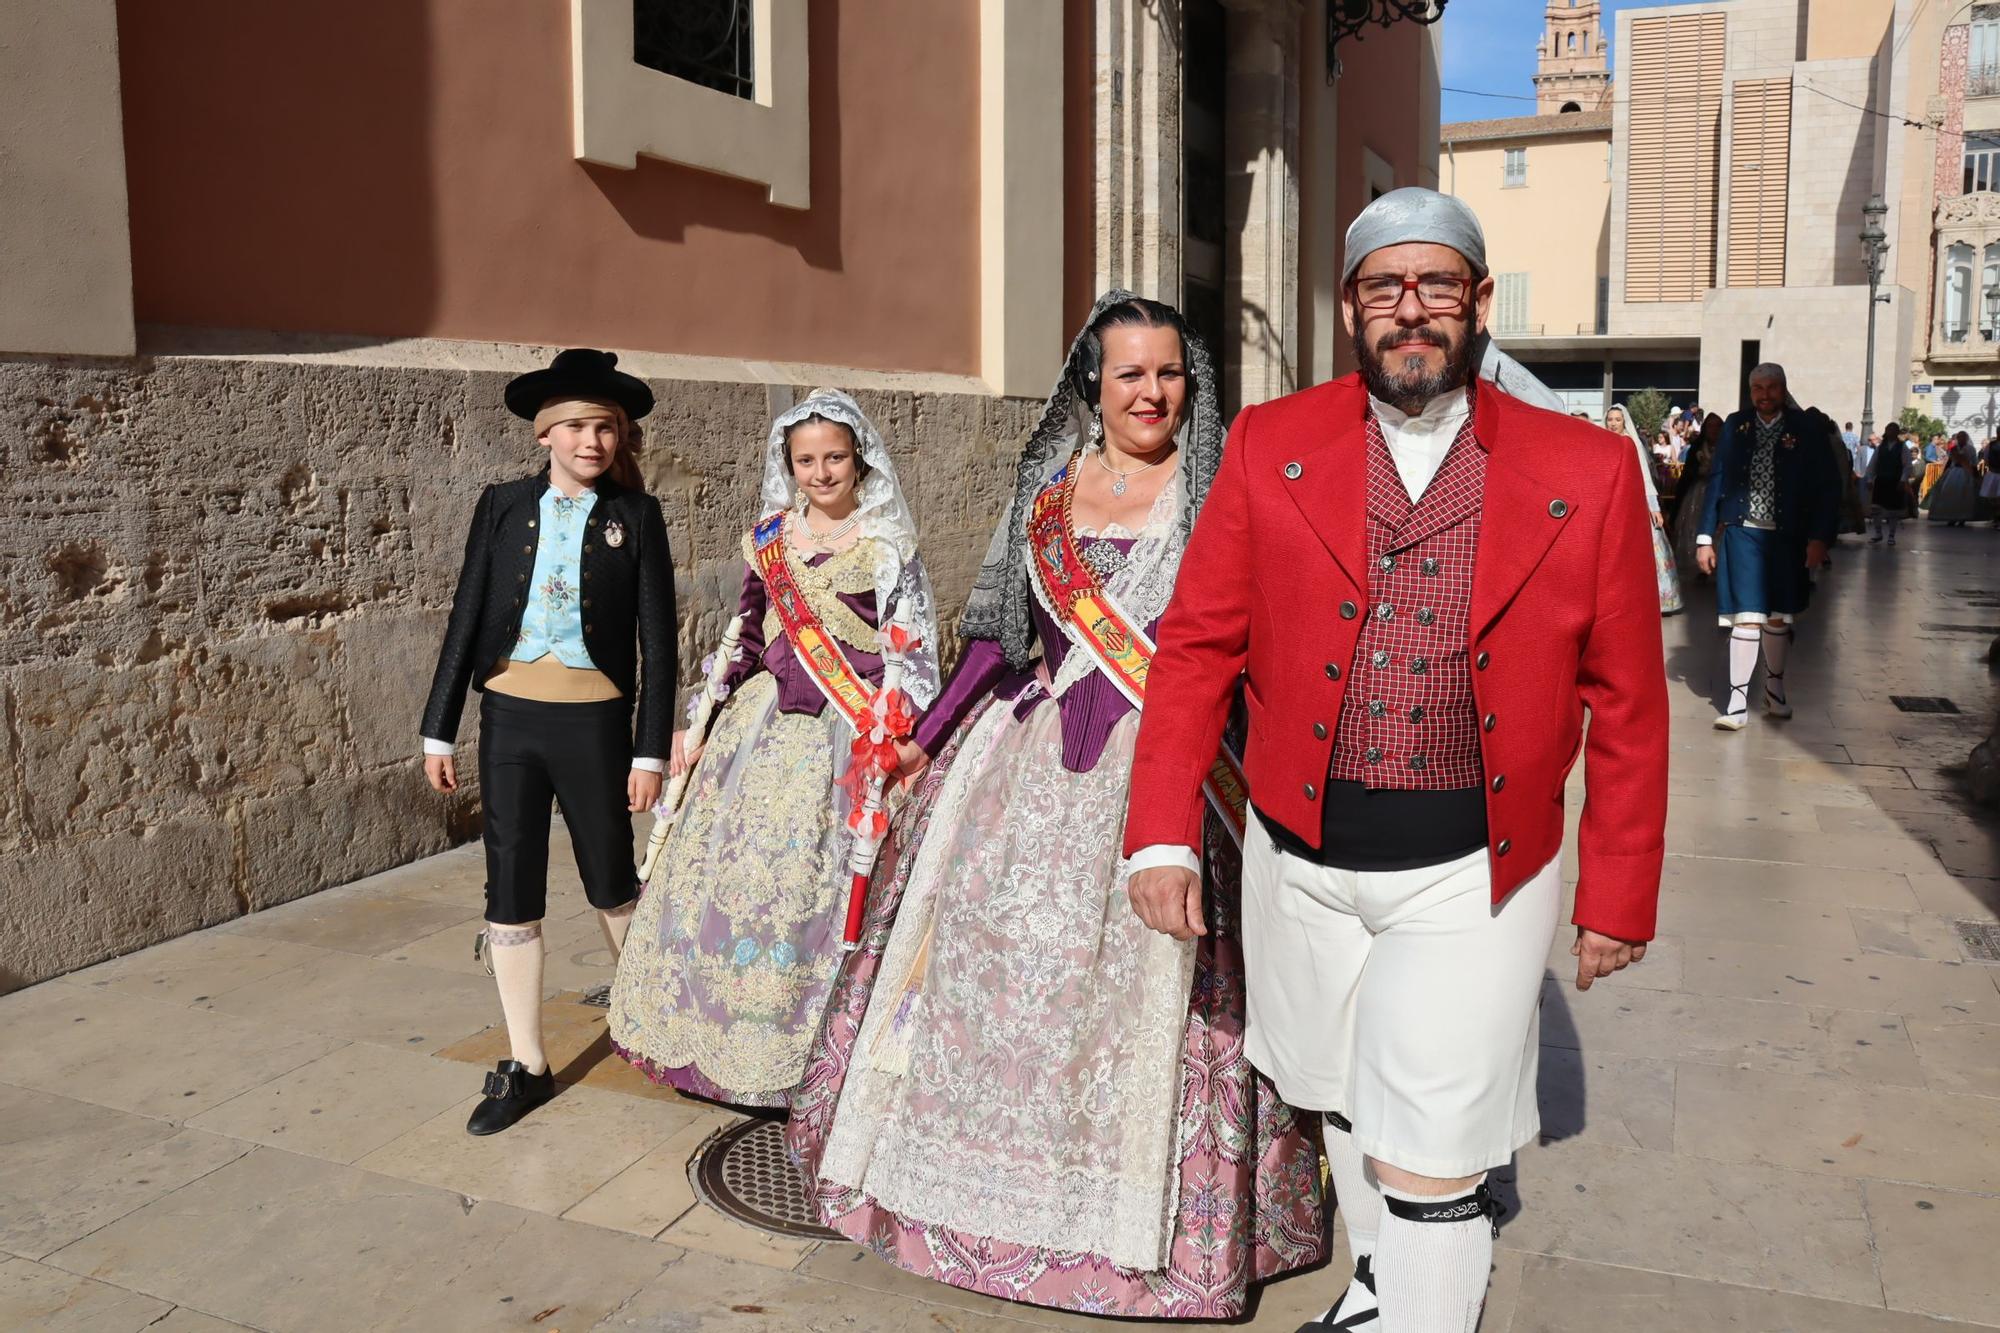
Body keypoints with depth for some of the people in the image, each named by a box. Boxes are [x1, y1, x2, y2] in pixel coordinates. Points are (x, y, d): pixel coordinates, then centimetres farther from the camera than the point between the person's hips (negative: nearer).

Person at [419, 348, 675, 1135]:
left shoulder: (636, 516, -2)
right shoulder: (503, 507, 4)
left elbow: (658, 639, -2)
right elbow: (466, 618, 6)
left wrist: (650, 750, -5)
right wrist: (438, 729, 4)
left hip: (594, 721, -2)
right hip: (510, 717, 2)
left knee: (610, 883, 13)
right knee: (511, 894, 5)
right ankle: (525, 1064, 18)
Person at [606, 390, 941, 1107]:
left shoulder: (888, 546, -1)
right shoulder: (769, 539, 10)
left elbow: (917, 655, -3)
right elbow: (744, 641, 14)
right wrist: (699, 725, 11)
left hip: (845, 739, -4)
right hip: (763, 729, 4)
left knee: (818, 886, -3)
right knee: (733, 877, 4)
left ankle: (804, 1050, 14)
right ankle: (725, 1031, 23)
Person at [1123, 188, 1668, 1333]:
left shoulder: (1589, 473, -4)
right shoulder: (1270, 446, -2)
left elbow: (1627, 702, 0)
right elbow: (1199, 645, -1)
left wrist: (1619, 898, 3)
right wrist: (1163, 835, -8)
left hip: (1472, 873, -2)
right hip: (1303, 856, 3)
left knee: (1428, 1161, -2)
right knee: (1347, 1102, 22)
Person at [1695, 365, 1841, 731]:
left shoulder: (1805, 429, 0)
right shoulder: (1735, 426, 3)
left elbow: (1827, 487, 0)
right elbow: (1717, 482, 5)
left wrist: (1819, 538, -6)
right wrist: (1705, 537, 1)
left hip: (1786, 538, 1)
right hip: (1743, 534, -1)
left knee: (1777, 619, 11)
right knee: (1746, 619, -7)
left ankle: (1774, 690, 33)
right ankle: (1738, 704, -2)